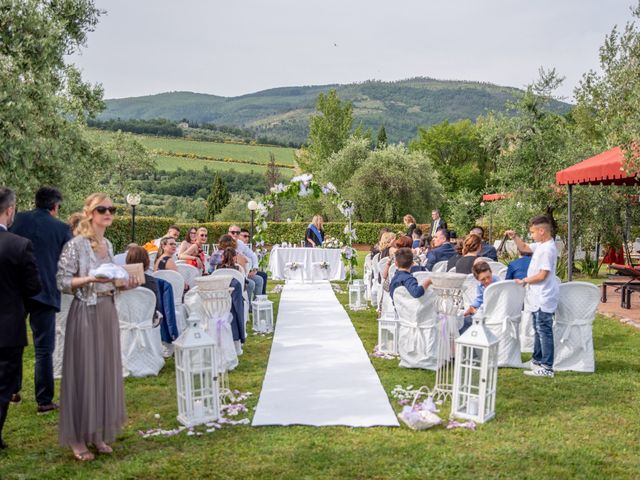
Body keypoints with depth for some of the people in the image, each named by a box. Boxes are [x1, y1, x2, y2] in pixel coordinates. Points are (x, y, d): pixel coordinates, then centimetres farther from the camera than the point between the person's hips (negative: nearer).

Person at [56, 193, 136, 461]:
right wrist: (90, 279, -26)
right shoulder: (76, 244, -11)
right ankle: (77, 438, 12)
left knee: (106, 369, 11)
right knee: (83, 371, -1)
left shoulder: (108, 245, 11)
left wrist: (125, 284, 0)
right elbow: (62, 282, -13)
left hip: (107, 312, 7)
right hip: (85, 313, -7)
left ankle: (98, 432, 24)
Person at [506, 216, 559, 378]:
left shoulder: (547, 249, -21)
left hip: (543, 299, -10)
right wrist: (515, 237, 10)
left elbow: (542, 275, -23)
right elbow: (524, 248, 26)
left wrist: (524, 281, -11)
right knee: (539, 329, 20)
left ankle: (547, 367, 0)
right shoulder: (541, 246, 9)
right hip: (538, 298, 10)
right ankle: (538, 360, 33)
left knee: (544, 330, -5)